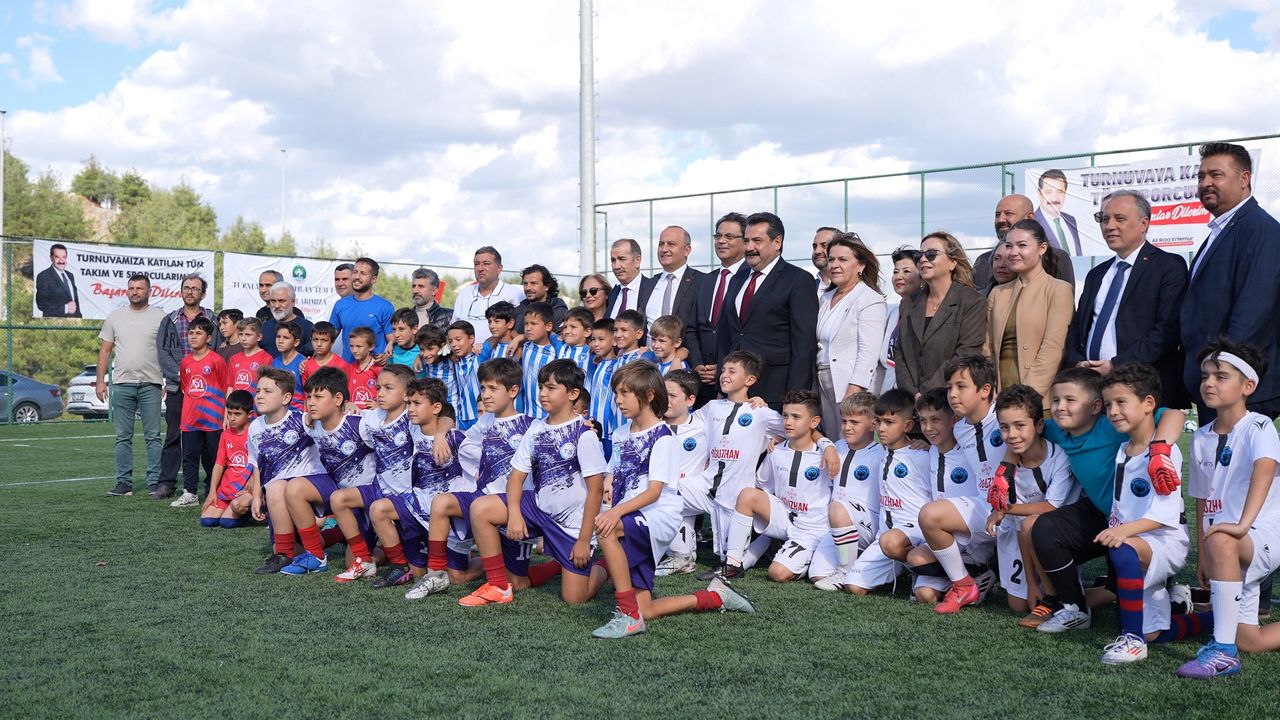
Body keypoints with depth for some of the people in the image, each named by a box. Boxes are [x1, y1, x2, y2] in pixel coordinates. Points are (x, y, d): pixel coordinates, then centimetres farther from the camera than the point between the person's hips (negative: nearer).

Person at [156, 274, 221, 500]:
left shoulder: (212, 320, 9)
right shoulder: (169, 321, 12)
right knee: (173, 436, 1)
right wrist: (179, 374, -10)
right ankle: (167, 483, 5)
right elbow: (162, 351, 3)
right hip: (177, 388, 1)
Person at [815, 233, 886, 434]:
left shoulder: (871, 300, -7)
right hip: (822, 384, 7)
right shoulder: (825, 298, 16)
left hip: (850, 387, -7)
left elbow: (868, 352, -15)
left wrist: (853, 393, -22)